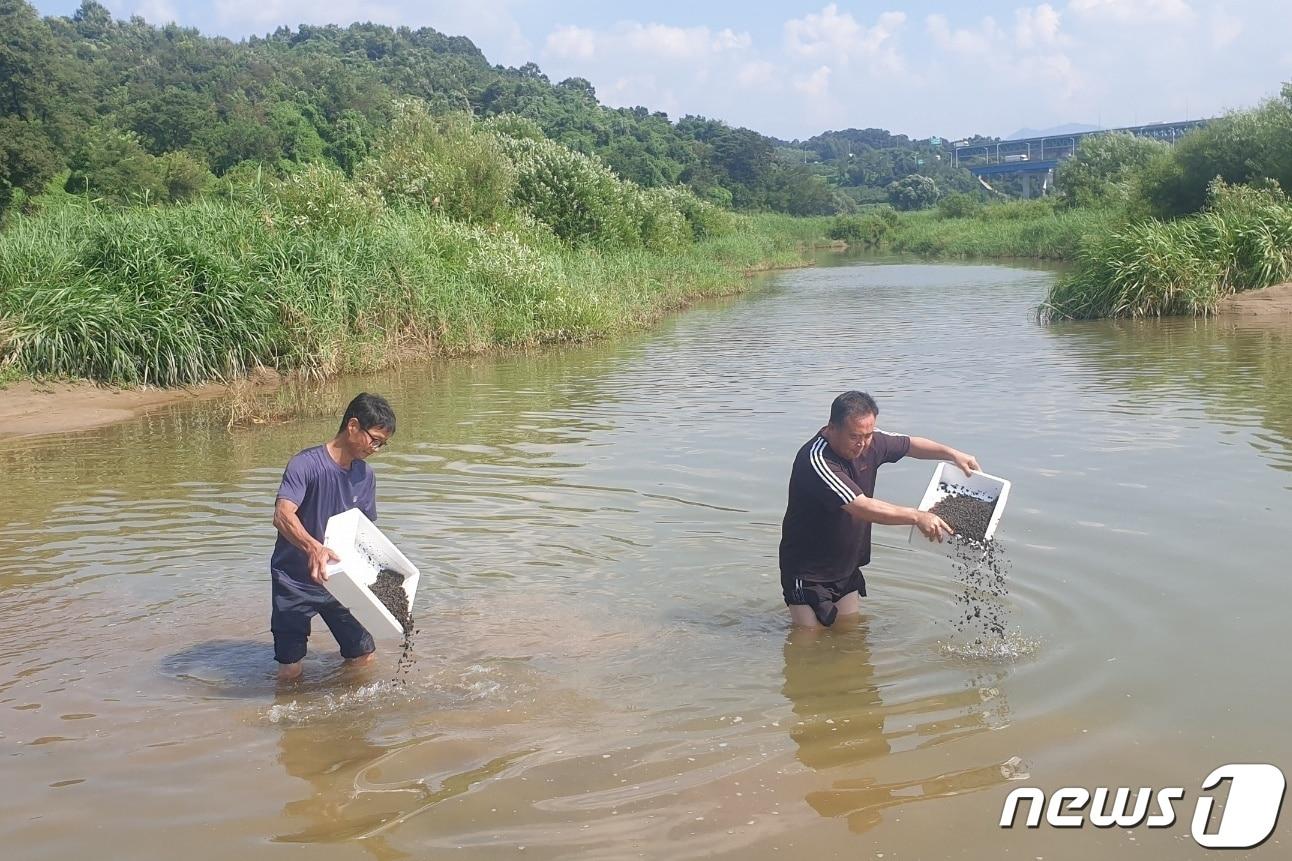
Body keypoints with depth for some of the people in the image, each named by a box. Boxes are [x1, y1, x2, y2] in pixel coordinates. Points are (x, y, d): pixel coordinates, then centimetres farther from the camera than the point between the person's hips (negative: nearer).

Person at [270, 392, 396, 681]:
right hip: (294, 580, -5)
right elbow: (282, 516, -35)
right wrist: (313, 547, -52)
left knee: (363, 657, 8)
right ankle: (293, 654, 28)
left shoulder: (365, 476, 1)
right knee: (289, 673, -2)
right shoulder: (305, 465, -21)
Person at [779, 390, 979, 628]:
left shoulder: (869, 442, -5)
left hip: (847, 567, 7)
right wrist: (917, 517, -34)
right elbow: (862, 507, -35)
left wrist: (952, 454, 2)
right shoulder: (815, 459, -29)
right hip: (808, 571, -7)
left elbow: (910, 444, 15)